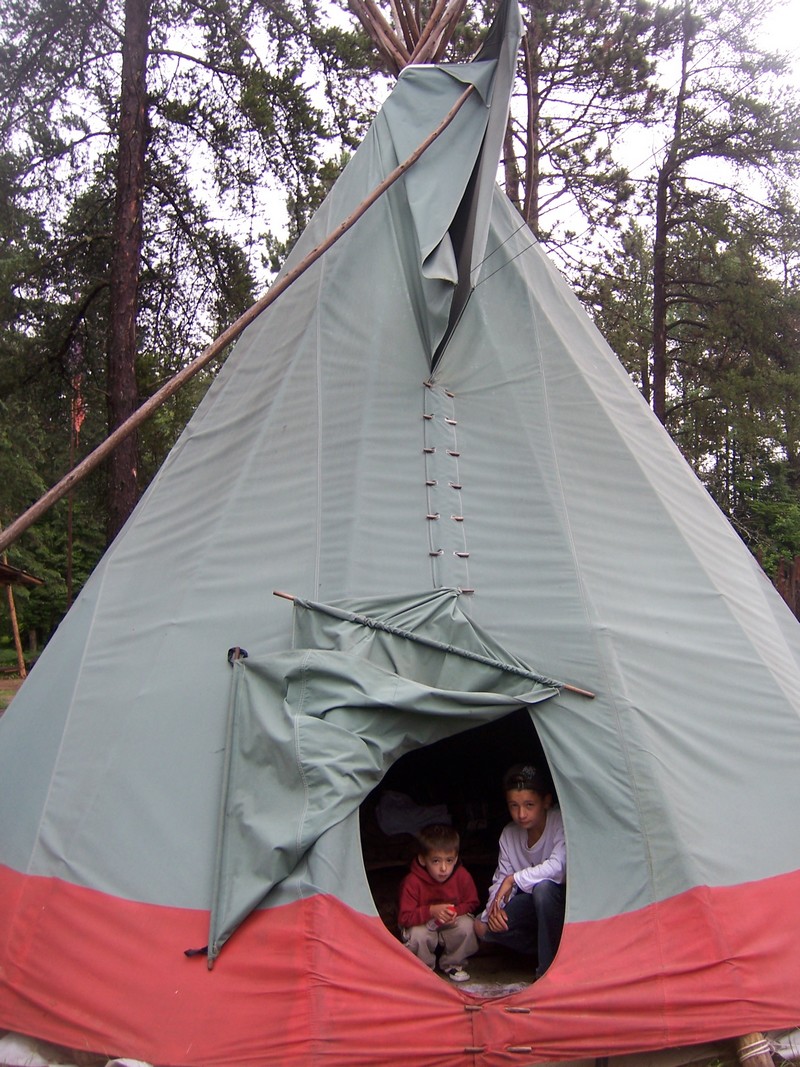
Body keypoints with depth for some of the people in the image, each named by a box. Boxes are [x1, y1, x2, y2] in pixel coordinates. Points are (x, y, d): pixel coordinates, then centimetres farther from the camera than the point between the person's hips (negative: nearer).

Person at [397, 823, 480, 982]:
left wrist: (456, 912, -24)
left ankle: (451, 964, 2)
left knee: (467, 925, -26)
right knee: (417, 935, -33)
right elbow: (404, 917, -24)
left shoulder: (462, 876, -17)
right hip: (423, 925, -2)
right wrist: (432, 911, -37)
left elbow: (472, 903, -3)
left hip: (452, 926, 2)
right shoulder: (412, 882, -25)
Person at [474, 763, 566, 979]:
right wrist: (494, 907, -22)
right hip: (534, 906, 6)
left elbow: (558, 866, -35)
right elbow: (500, 881, -1)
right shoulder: (509, 835, -4)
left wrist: (514, 879, -27)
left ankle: (549, 969, -21)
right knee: (484, 927, -12)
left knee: (543, 888, -37)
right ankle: (555, 952, 0)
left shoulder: (560, 823, -20)